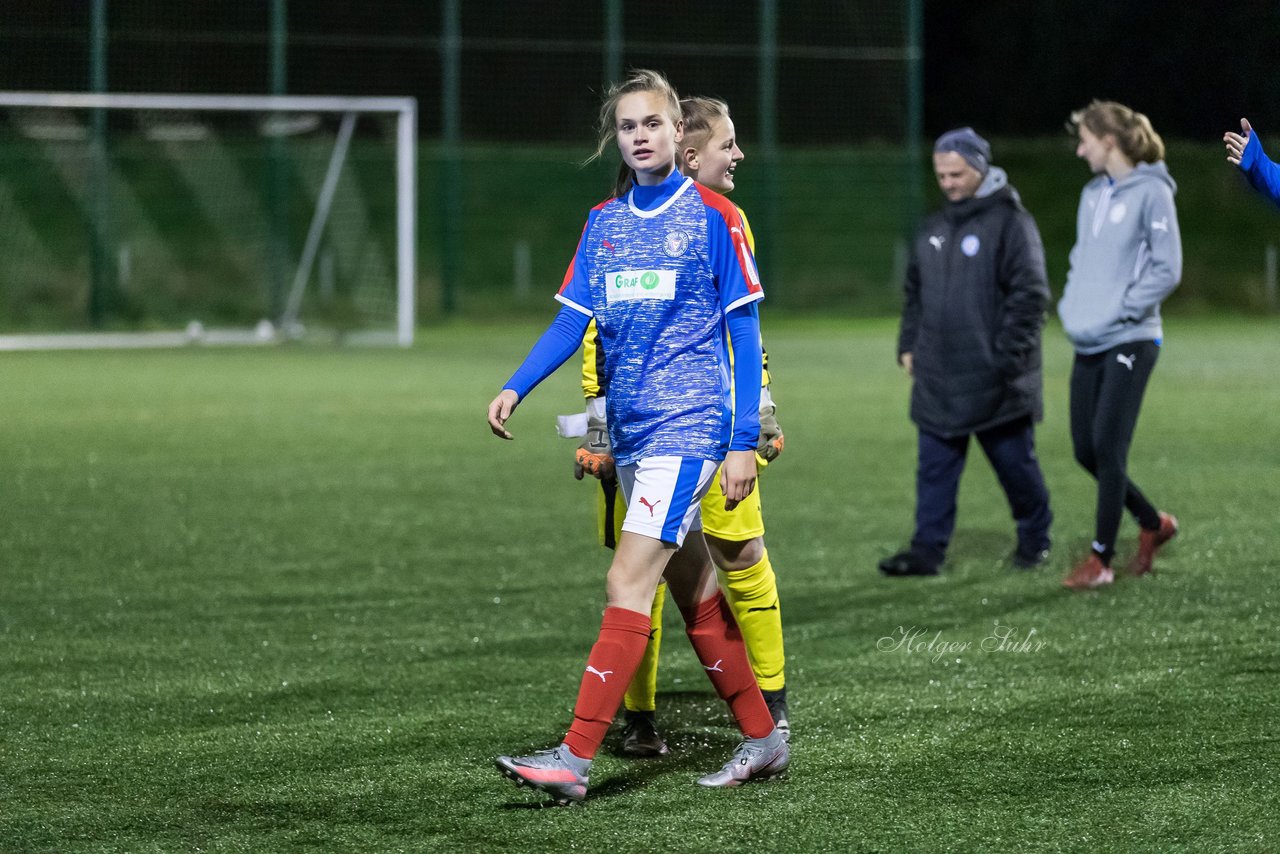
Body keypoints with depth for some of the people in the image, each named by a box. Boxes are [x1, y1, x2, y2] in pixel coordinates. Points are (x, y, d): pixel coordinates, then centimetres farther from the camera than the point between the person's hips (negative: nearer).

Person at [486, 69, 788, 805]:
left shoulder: (713, 216, -4)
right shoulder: (604, 223, 11)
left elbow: (744, 333, -4)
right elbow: (573, 319, 8)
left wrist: (745, 442, -9)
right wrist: (516, 388, -9)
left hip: (688, 424, -7)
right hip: (629, 431, 7)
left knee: (629, 584, -15)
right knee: (693, 590, 12)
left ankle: (576, 758, -19)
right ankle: (762, 741, 24)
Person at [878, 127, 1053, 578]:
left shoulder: (1010, 222, -9)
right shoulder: (933, 228, 14)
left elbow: (1030, 295, -14)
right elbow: (915, 293, 23)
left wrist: (1006, 357, -17)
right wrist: (908, 346, 14)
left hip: (994, 383, -6)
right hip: (938, 379, 6)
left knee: (1015, 463, 6)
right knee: (934, 469, 3)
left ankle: (1034, 539, 23)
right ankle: (928, 549, 4)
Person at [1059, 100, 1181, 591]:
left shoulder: (1151, 193, -10)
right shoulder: (1093, 194, 13)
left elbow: (1166, 270, -13)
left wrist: (1120, 310, -14)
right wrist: (1071, 306, 9)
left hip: (1129, 342, -8)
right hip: (1088, 344, 8)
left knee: (1108, 448, -8)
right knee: (1085, 450, 8)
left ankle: (1101, 558, 0)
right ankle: (1153, 523, 26)